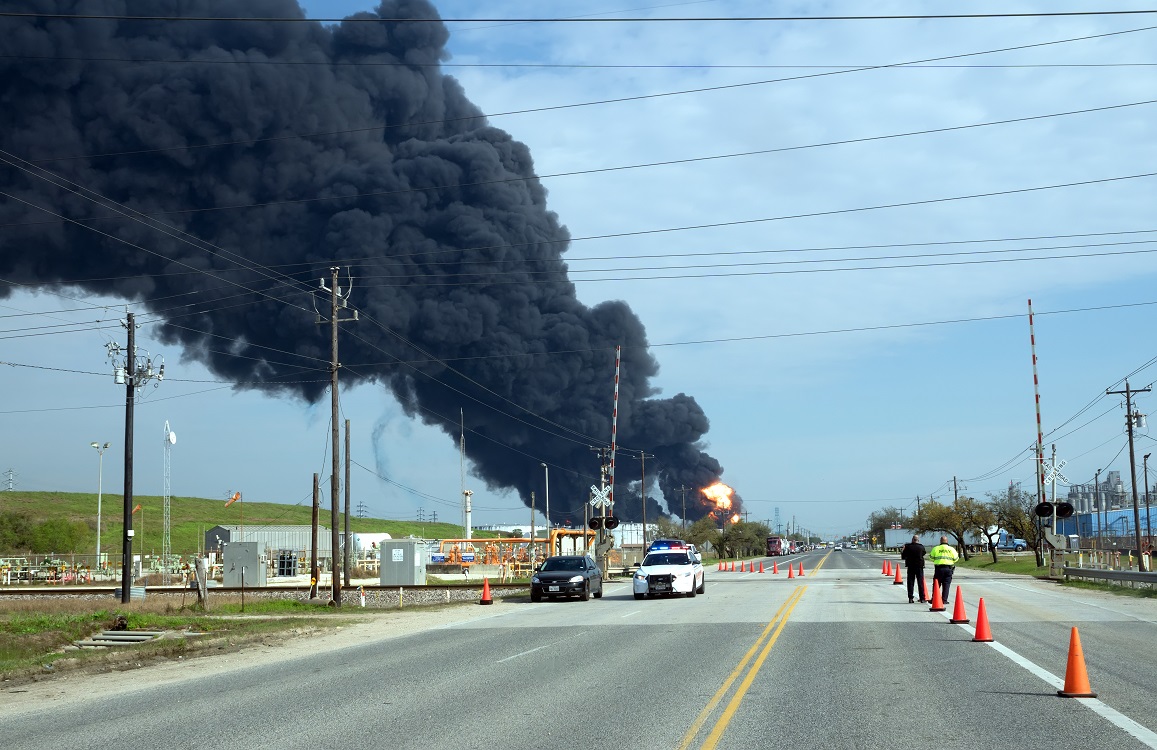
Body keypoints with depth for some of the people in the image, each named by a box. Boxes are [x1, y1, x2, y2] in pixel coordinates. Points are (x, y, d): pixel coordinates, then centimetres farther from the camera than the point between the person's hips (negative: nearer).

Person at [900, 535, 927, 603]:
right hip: (919, 566, 0)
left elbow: (903, 557, -2)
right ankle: (922, 598, 4)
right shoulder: (921, 547, -5)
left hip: (911, 566, 0)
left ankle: (910, 598, 3)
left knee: (910, 583, 6)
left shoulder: (908, 546, -7)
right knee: (921, 582, 5)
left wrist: (902, 552, 17)